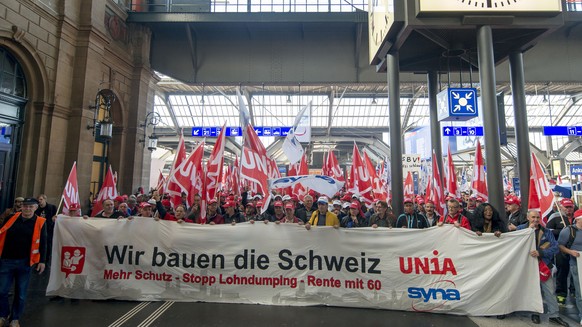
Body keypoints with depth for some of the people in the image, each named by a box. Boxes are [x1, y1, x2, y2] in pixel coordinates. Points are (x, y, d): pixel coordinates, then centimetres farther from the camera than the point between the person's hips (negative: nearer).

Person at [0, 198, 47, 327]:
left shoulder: (40, 222, -4)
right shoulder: (11, 218, 1)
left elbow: (43, 243, -1)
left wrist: (42, 261, -3)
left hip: (24, 263, -1)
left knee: (20, 293, 9)